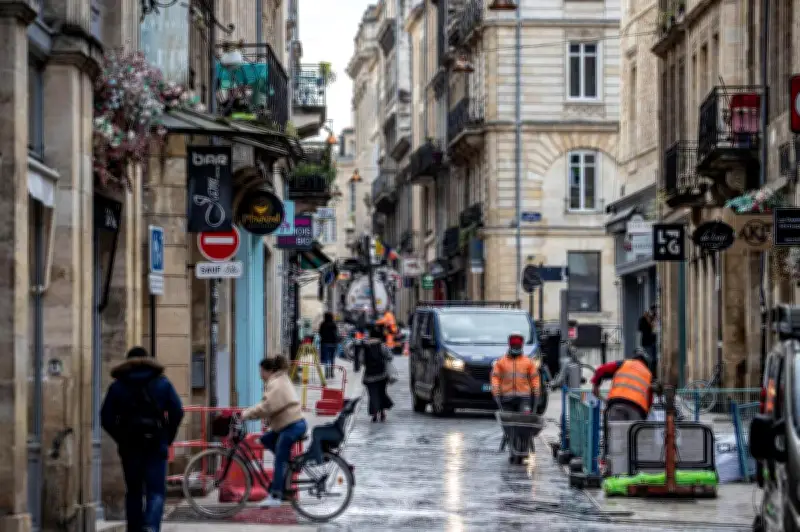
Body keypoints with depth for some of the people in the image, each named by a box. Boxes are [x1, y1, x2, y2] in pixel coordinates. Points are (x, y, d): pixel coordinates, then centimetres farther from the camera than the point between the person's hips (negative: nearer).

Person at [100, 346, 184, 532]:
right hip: (156, 444, -1)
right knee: (156, 491, -3)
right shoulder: (162, 383, 5)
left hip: (129, 446, 1)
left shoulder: (117, 386, 6)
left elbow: (106, 419, 1)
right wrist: (168, 438, 7)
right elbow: (177, 412, -2)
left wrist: (121, 439, 11)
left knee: (133, 491, 12)